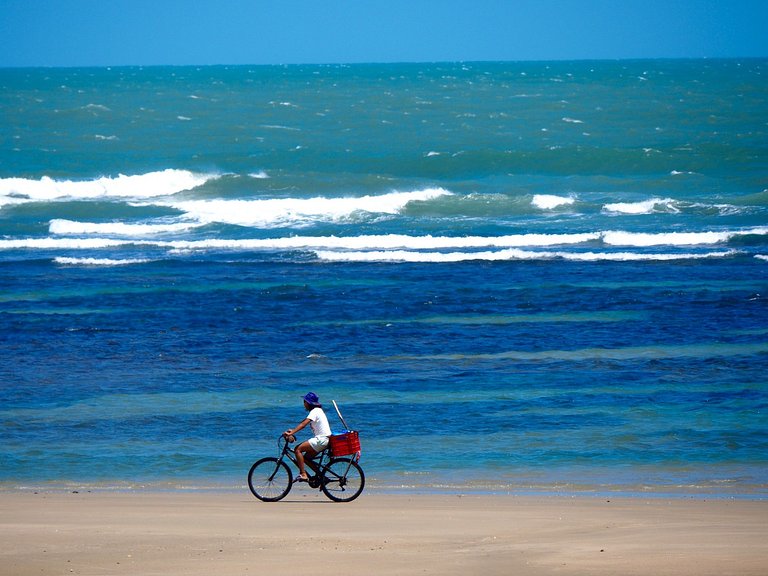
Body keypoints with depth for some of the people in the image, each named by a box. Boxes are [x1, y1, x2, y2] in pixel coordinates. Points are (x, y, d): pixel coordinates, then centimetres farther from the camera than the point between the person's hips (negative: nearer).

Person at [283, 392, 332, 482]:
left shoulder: (315, 411, -11)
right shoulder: (318, 410, 19)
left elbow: (303, 424, -23)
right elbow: (303, 423, 20)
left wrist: (291, 433, -30)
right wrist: (293, 430, 9)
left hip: (321, 439, -10)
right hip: (324, 440, 10)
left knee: (298, 449, -14)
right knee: (306, 458, 15)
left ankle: (303, 475, -17)